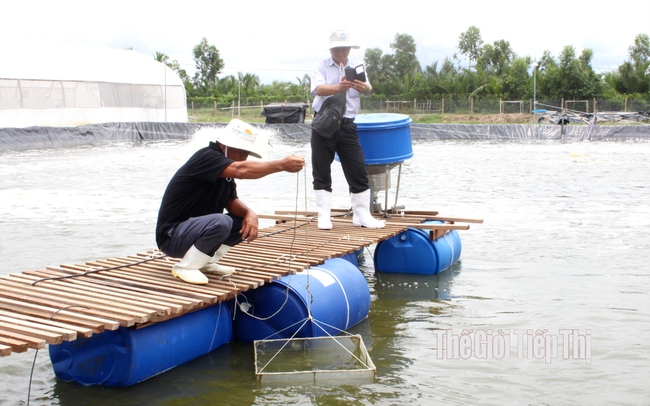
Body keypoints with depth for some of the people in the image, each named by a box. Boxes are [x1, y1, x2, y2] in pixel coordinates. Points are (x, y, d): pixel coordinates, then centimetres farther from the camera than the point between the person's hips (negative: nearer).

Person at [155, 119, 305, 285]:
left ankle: (206, 263, 10)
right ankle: (185, 267, -13)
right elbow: (240, 170, -37)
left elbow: (231, 201, 4)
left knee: (246, 222, 2)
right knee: (220, 223, -33)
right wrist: (283, 165, -40)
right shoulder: (206, 157, -20)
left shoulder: (225, 171, 8)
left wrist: (249, 213, -18)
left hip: (196, 228, 9)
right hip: (171, 236, -9)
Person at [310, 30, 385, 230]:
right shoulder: (320, 67, 1)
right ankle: (324, 217, 8)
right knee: (321, 171, 1)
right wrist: (338, 87, -40)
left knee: (358, 170, 0)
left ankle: (362, 215, 8)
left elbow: (368, 90, -10)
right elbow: (318, 89, -19)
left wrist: (364, 87, -36)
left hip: (347, 126, 2)